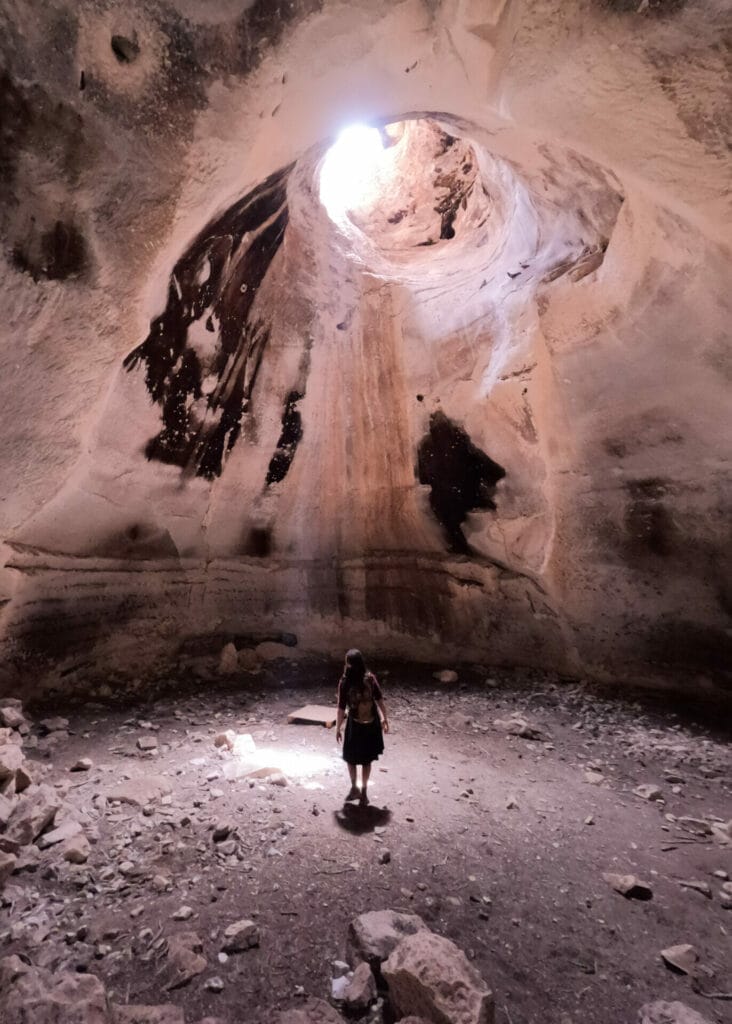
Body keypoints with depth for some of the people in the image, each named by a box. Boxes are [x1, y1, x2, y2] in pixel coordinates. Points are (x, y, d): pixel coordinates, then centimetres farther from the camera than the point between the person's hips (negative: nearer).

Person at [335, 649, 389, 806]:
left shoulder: (344, 682, -18)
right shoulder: (370, 678, -11)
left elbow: (341, 708, -13)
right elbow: (380, 700, -4)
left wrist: (338, 728, -2)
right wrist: (385, 718, 9)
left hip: (355, 725, -3)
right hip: (371, 724, 3)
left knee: (351, 758, 21)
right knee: (366, 760, 18)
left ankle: (355, 788, 29)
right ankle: (364, 792, 26)